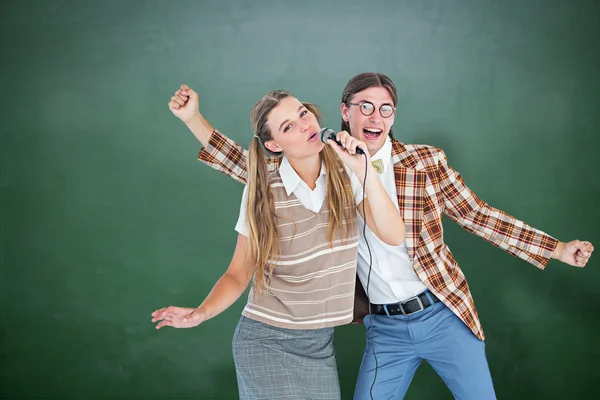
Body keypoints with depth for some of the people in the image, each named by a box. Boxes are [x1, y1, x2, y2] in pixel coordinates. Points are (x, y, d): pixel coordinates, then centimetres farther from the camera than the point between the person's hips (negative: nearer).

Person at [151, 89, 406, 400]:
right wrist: (200, 313, -19)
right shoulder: (262, 193, -9)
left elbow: (394, 236, -15)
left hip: (320, 344, 3)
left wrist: (364, 169, -23)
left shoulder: (347, 176, -4)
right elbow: (238, 274, -3)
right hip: (266, 341, -3)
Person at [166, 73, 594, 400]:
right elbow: (251, 167, 3)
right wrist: (194, 118, -5)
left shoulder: (426, 162, -6)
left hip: (443, 315, -1)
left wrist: (556, 249, -3)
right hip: (384, 330, 2)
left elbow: (479, 215, 0)